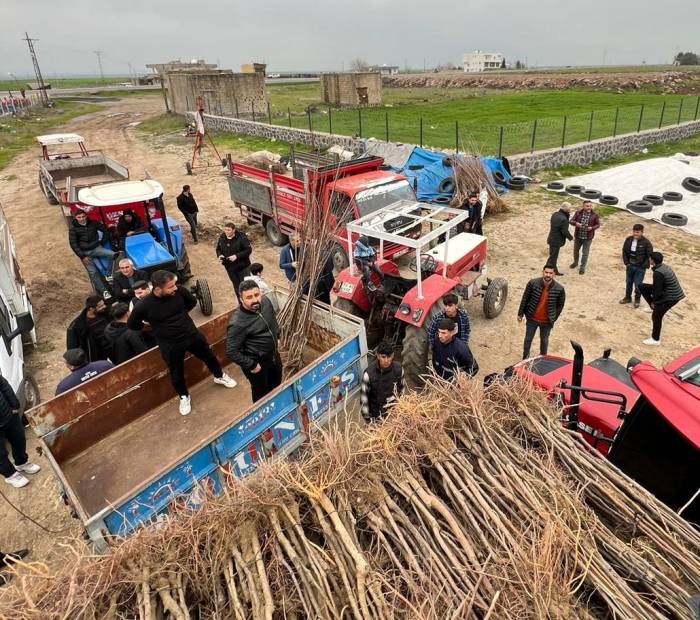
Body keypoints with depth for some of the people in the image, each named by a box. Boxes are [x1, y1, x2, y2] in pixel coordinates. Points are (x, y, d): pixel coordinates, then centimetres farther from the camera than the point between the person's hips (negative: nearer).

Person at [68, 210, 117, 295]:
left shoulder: (93, 223, -2)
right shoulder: (73, 228, -6)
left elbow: (105, 230, 12)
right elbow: (73, 244, -7)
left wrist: (102, 242, 5)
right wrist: (82, 256, -13)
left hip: (96, 248, 2)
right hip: (85, 252, -2)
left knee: (112, 254, -23)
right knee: (93, 272, -10)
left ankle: (109, 275, -10)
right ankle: (103, 291, -9)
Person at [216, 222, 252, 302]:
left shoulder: (241, 237, -17)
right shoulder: (222, 238, -2)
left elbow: (248, 250, -17)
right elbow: (218, 249, 13)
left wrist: (237, 256, -27)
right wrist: (219, 255, -10)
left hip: (243, 267, -5)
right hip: (230, 268, 5)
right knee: (236, 286, 17)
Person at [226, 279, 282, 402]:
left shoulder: (265, 301, -14)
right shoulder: (237, 323, -35)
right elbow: (231, 352, -29)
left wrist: (277, 336, 11)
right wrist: (251, 365, -22)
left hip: (273, 355, 7)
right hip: (257, 363, -7)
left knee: (276, 384, 30)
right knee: (261, 393, 18)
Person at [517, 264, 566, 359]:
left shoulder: (559, 289, -17)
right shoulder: (533, 283, -17)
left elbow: (560, 305, -2)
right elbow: (525, 298, -6)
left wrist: (553, 319, 1)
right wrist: (520, 314, -1)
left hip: (546, 321, 0)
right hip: (532, 319, 0)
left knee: (544, 340, 21)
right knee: (528, 339, 18)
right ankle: (525, 357, 40)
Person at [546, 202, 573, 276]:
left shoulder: (554, 214, 1)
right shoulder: (563, 219, -26)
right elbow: (565, 231, -19)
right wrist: (571, 237, -3)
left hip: (552, 239, 9)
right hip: (556, 241, -9)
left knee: (554, 256, 21)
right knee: (553, 257, 3)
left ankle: (555, 271, 35)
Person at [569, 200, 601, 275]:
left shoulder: (594, 215, -9)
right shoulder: (578, 213, -6)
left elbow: (598, 224, -1)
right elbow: (572, 221, -3)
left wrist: (592, 228, -20)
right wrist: (576, 223, -25)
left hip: (588, 238, -2)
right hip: (578, 236, 3)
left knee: (585, 253, 3)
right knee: (576, 250, 20)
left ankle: (582, 267, 17)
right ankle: (575, 263, 44)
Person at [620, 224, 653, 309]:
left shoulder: (646, 242, -17)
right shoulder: (628, 239, -5)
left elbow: (650, 255, -11)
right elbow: (624, 251, 5)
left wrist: (643, 266, -12)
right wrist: (626, 263, 0)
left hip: (640, 268, -4)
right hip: (630, 266, 4)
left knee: (638, 284, 3)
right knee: (628, 282, 16)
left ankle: (637, 299, 23)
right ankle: (628, 297, 34)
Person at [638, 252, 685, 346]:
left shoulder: (658, 273, -27)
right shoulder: (663, 267, 4)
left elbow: (657, 290, -22)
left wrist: (653, 301, -5)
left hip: (671, 297, -10)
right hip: (673, 292, 10)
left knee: (656, 316, 3)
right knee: (642, 287, 10)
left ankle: (655, 340, 18)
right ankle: (655, 307, 16)